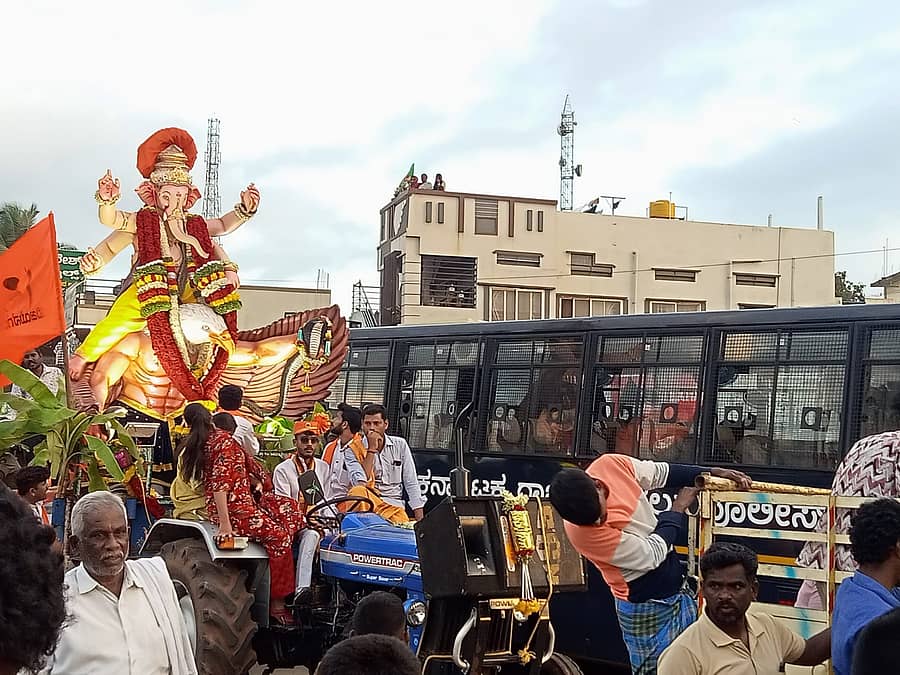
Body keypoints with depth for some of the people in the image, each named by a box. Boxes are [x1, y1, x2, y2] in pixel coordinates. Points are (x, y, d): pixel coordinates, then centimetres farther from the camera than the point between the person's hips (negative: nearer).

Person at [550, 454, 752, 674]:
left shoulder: (611, 464, -14)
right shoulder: (581, 532, -30)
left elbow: (661, 473, 7)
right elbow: (650, 554, -22)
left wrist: (714, 473, 5)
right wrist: (679, 508, -10)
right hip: (646, 610, -7)